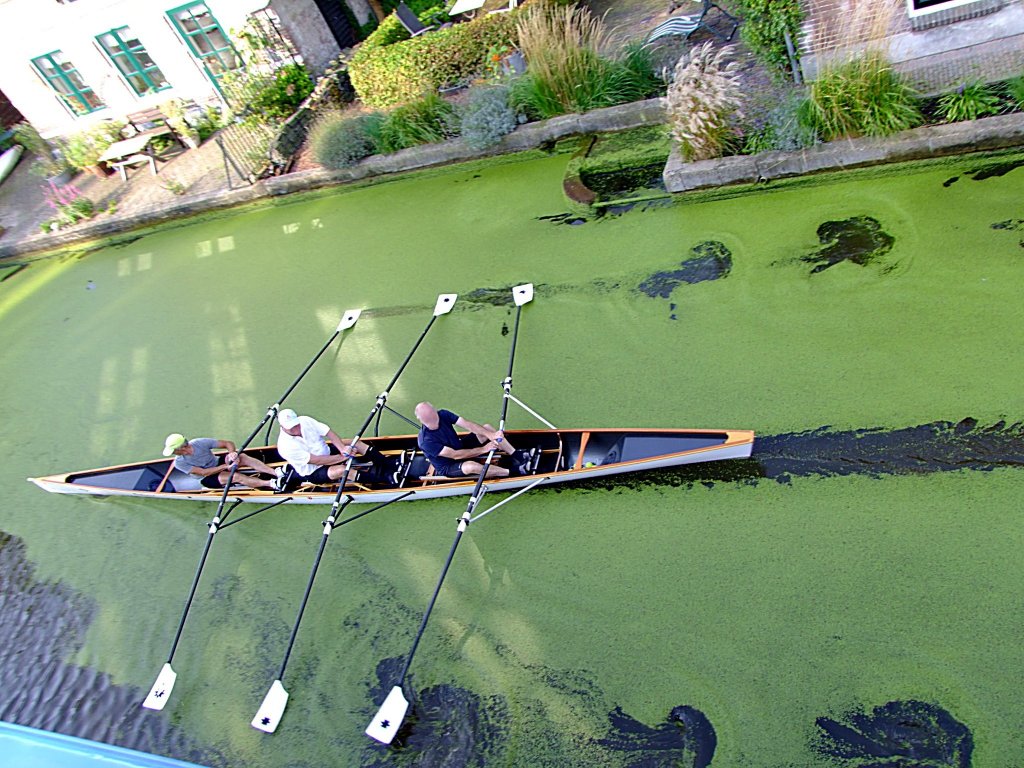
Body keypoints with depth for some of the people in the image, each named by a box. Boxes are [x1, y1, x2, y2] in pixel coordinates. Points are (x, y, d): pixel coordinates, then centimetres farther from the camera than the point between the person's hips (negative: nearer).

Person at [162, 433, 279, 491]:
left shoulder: (200, 443, -15)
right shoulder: (179, 463, -17)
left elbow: (228, 443, -12)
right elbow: (203, 472, -22)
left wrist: (232, 452, -35)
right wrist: (226, 467, -30)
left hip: (218, 462, 3)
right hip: (208, 479, -3)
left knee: (243, 457, -26)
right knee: (237, 476, -32)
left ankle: (277, 473, -37)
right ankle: (270, 484, -40)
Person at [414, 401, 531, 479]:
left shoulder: (443, 414, -15)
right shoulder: (426, 441, -32)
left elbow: (467, 424, -19)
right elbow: (455, 455, -29)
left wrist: (489, 434, -33)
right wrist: (483, 449, -28)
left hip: (460, 447, 7)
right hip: (448, 467, -7)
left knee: (487, 427, -8)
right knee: (470, 466, -39)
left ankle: (517, 456, -9)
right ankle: (513, 471, -25)